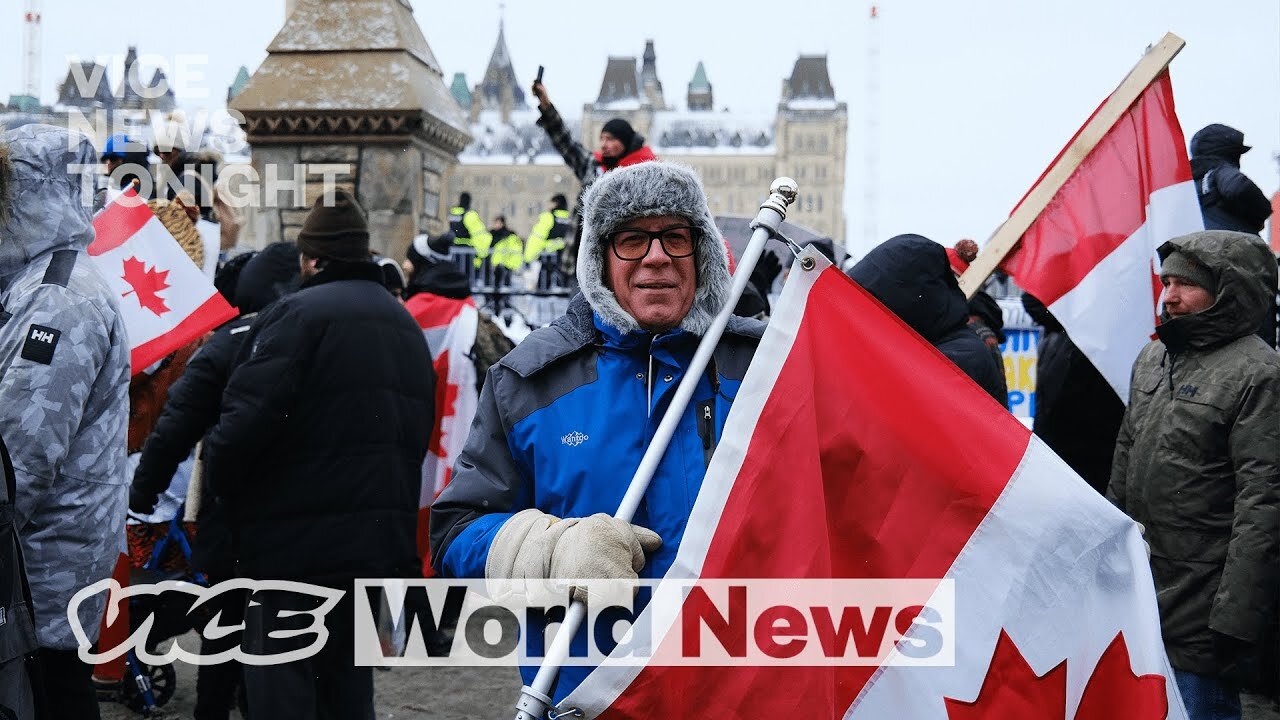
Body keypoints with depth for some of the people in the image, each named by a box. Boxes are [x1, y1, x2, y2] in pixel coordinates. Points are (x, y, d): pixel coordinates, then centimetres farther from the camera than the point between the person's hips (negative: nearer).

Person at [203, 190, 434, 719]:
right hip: (382, 539, 8)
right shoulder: (406, 325, 15)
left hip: (299, 542, -8)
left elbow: (247, 418, -22)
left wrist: (218, 477, -4)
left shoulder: (297, 314, -12)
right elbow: (420, 430, 20)